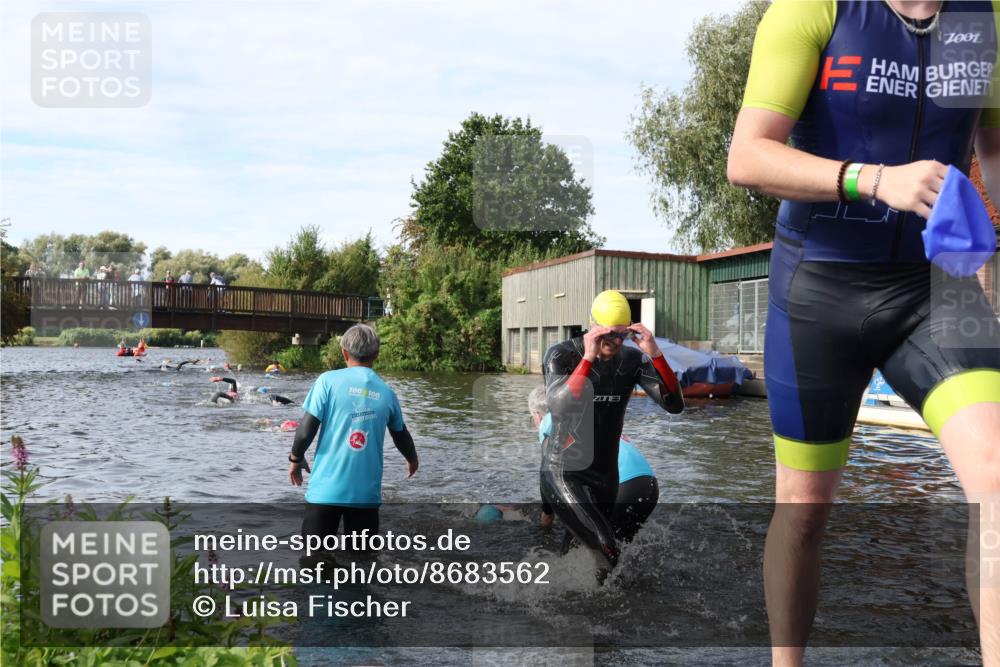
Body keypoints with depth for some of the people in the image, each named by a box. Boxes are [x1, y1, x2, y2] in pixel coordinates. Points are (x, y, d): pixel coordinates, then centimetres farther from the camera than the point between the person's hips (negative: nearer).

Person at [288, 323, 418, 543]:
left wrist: (295, 459, 13)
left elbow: (306, 429, -8)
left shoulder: (329, 380, -4)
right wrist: (412, 460, 43)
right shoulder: (386, 391, 6)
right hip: (366, 492, 2)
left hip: (326, 488, -2)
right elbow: (401, 434, 22)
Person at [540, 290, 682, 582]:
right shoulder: (562, 355, -13)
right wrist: (588, 358, -33)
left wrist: (655, 354, -21)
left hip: (606, 476, 6)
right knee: (608, 555, -16)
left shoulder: (633, 360, -1)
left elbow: (674, 405, -9)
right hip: (564, 474, -5)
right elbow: (560, 408, -30)